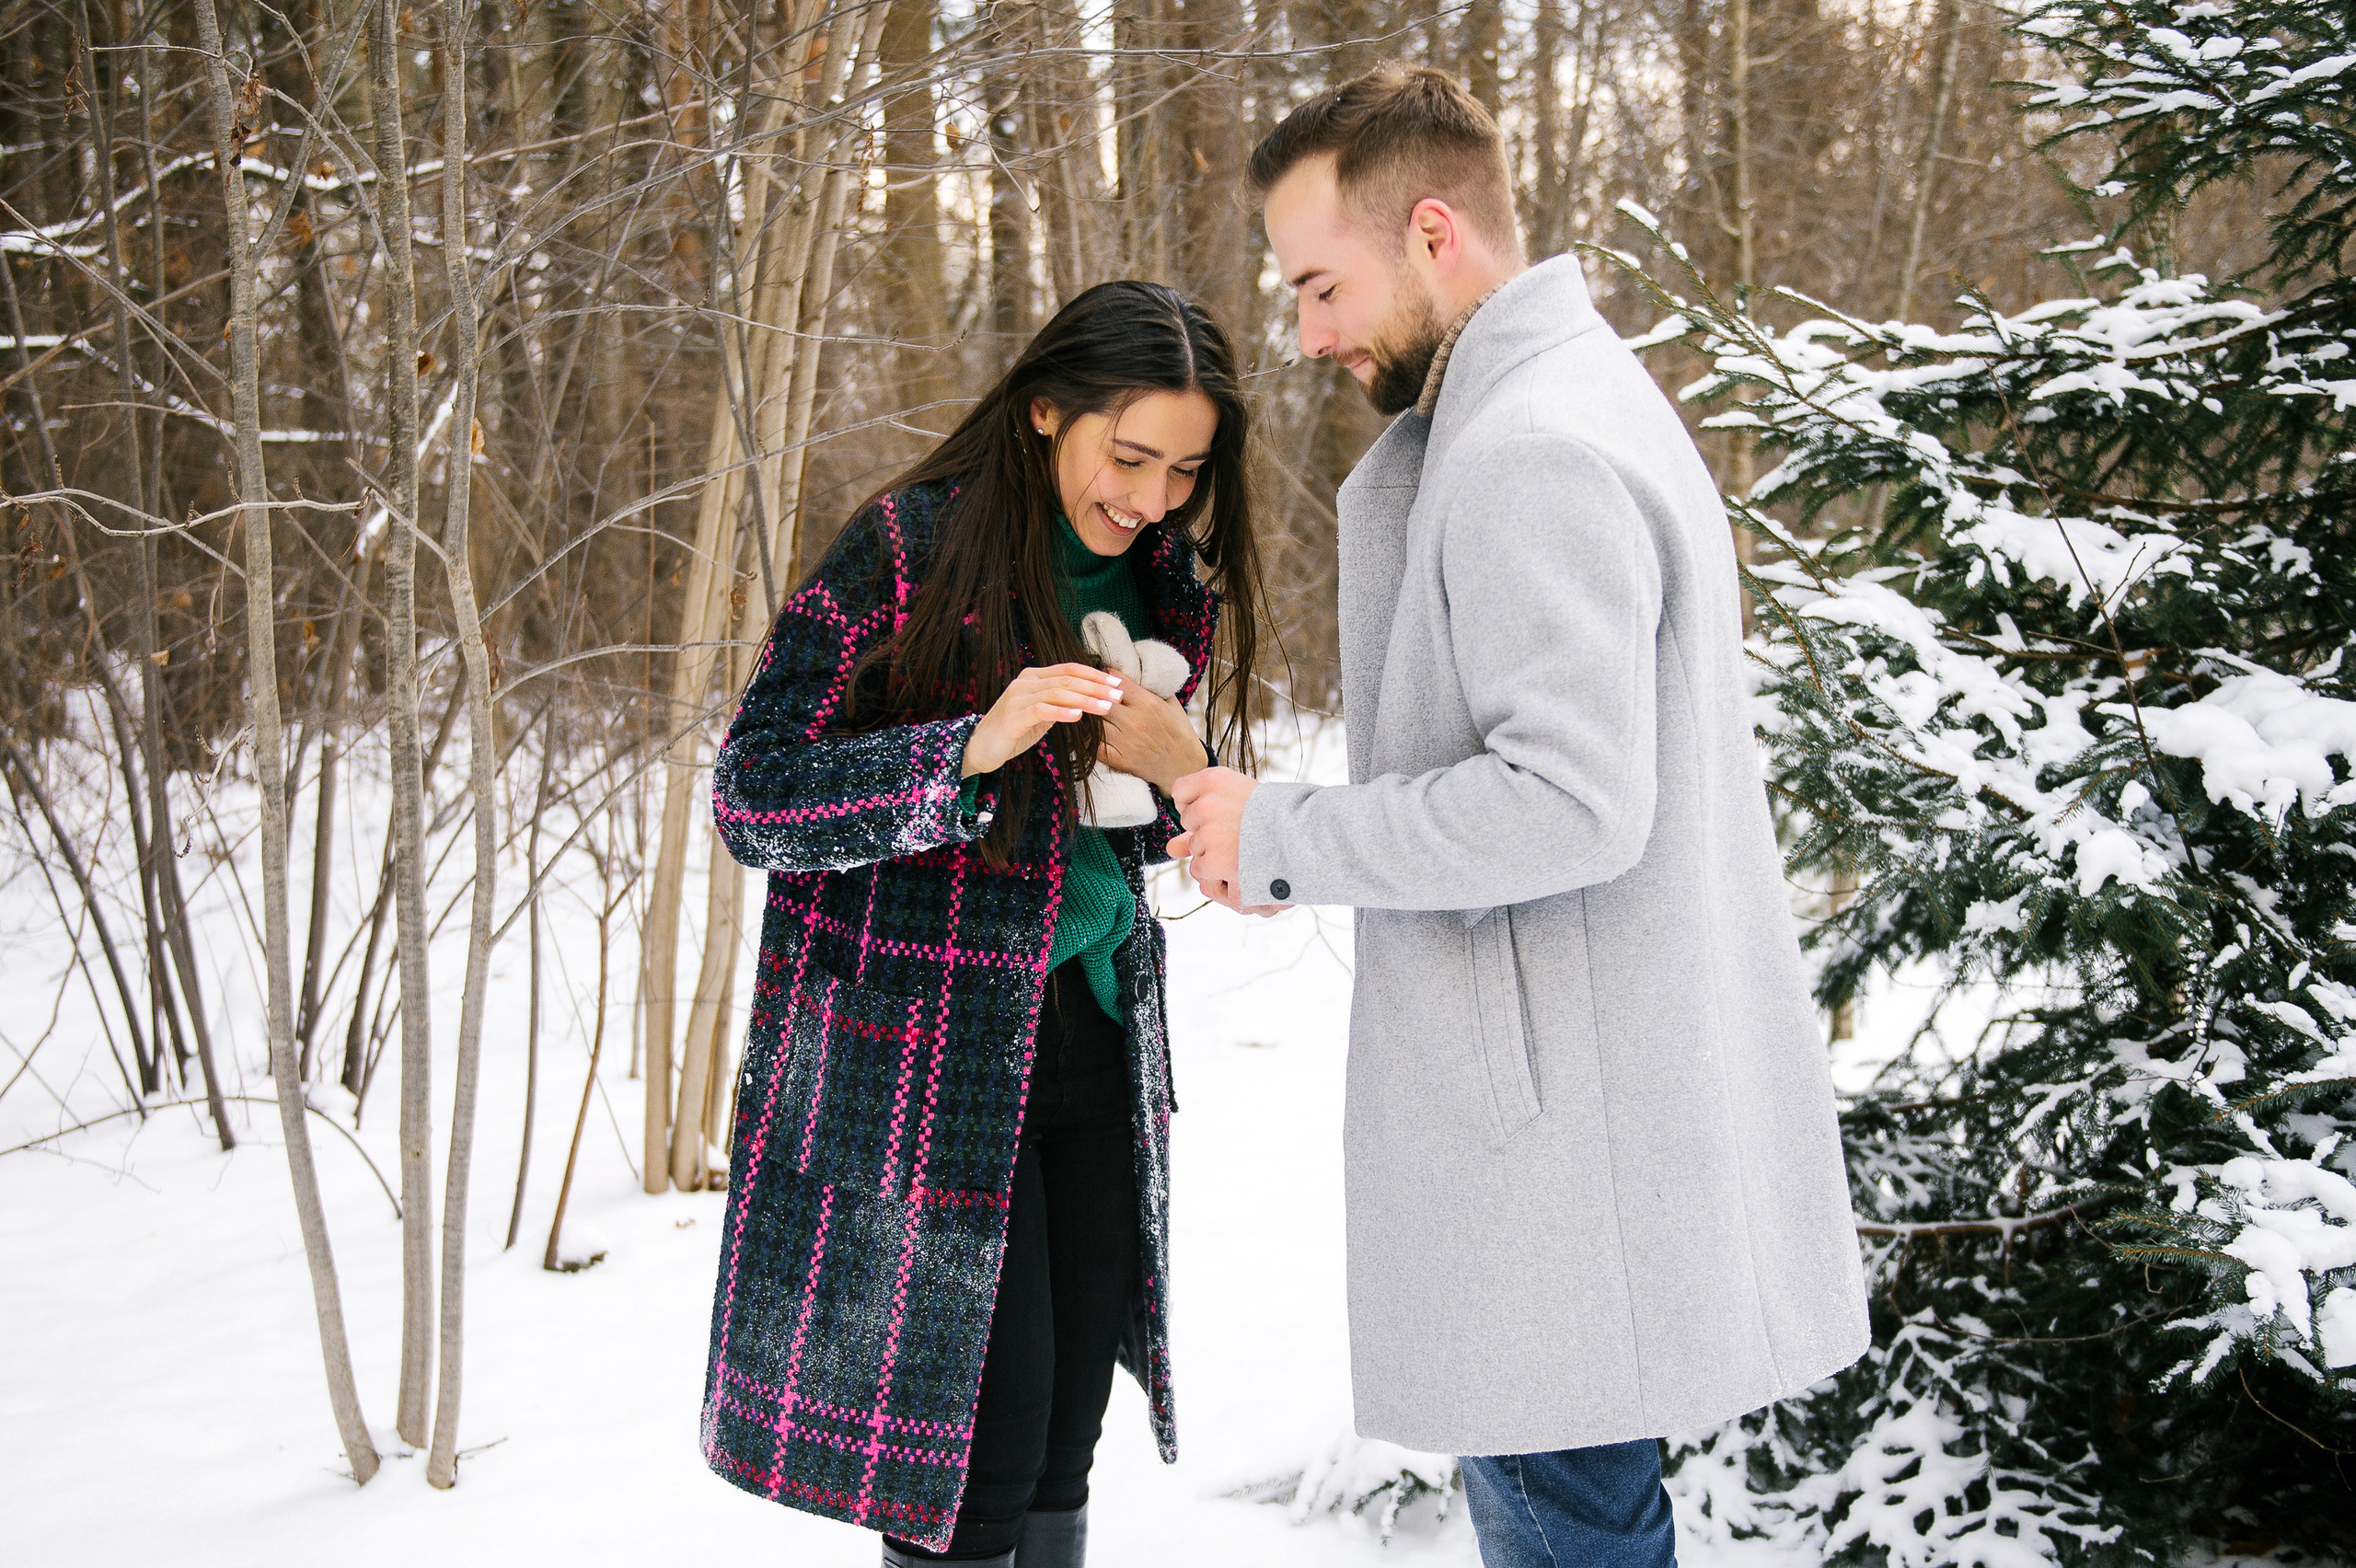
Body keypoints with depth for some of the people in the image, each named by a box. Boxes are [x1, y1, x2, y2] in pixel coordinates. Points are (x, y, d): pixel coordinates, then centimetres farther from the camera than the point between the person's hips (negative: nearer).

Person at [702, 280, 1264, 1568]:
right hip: (925, 1065, -6)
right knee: (978, 1458, -5)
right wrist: (972, 747, -28)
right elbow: (749, 798, -15)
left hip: (1095, 1037, 6)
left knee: (1062, 1456, 10)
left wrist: (1180, 774, -6)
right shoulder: (908, 548, -12)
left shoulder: (1160, 581, 9)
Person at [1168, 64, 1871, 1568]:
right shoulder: (1584, 397, 16)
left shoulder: (1532, 455, -18)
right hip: (1572, 1095, 11)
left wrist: (1278, 838, -17)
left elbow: (1572, 802, -25)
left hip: (1568, 1124, -11)